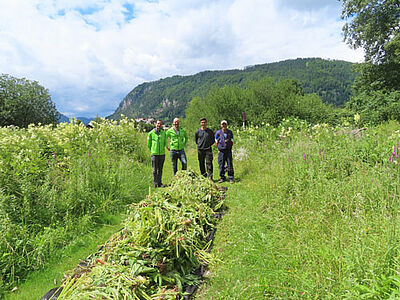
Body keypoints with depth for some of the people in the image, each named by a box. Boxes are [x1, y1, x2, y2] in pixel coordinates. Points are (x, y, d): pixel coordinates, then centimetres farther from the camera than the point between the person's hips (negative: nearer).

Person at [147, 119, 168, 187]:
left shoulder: (163, 133, 6)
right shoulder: (151, 133, -2)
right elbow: (149, 143, 7)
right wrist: (152, 150, 9)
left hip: (162, 154, 3)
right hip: (154, 154, -3)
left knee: (160, 169, 8)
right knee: (155, 169, 0)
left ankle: (159, 183, 17)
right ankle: (155, 183, 10)